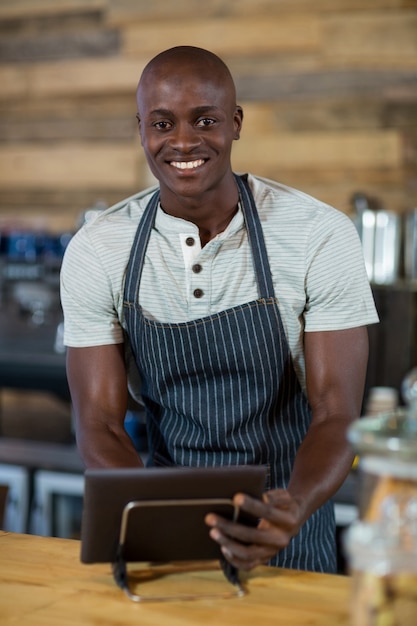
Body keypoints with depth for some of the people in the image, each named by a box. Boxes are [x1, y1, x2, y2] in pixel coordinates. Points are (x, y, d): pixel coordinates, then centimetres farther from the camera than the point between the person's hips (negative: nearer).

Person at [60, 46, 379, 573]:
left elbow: (337, 415, -10)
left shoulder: (321, 236, -9)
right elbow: (98, 424, -3)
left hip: (287, 531, -2)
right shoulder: (95, 251, -3)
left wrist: (295, 509, -31)